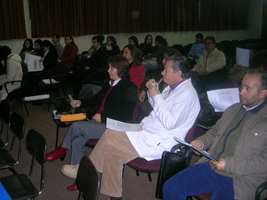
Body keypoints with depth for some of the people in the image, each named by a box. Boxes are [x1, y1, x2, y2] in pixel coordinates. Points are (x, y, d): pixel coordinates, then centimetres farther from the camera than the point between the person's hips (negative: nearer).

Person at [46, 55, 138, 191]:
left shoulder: (129, 88, -9)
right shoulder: (110, 84, 16)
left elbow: (126, 115, -17)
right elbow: (97, 99, 32)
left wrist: (103, 117, -17)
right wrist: (81, 103, 20)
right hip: (100, 120, 8)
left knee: (76, 127, -20)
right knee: (77, 140, -15)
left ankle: (62, 149, 5)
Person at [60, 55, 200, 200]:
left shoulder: (187, 93, -17)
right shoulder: (173, 87, 13)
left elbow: (170, 123, -25)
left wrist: (156, 96, -20)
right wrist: (151, 91, 6)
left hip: (158, 142, -10)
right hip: (147, 130, 10)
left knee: (110, 137, -13)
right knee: (112, 149, -3)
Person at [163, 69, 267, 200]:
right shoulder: (233, 109, 17)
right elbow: (214, 131, 29)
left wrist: (229, 164, -16)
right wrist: (201, 142, 8)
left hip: (238, 181, -5)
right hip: (211, 167, 6)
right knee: (170, 188, -6)